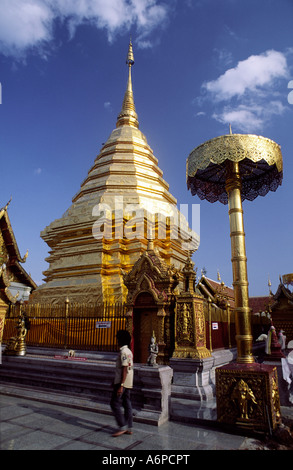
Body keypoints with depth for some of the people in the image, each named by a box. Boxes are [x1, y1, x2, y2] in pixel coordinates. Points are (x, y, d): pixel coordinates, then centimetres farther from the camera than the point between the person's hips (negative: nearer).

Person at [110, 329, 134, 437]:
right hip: (128, 383, 9)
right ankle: (129, 428, 17)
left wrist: (120, 385, -22)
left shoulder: (123, 352, -17)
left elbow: (124, 369, -22)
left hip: (122, 383, -9)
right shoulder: (129, 351, 13)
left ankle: (122, 427, 1)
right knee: (127, 404, 12)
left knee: (115, 404, -1)